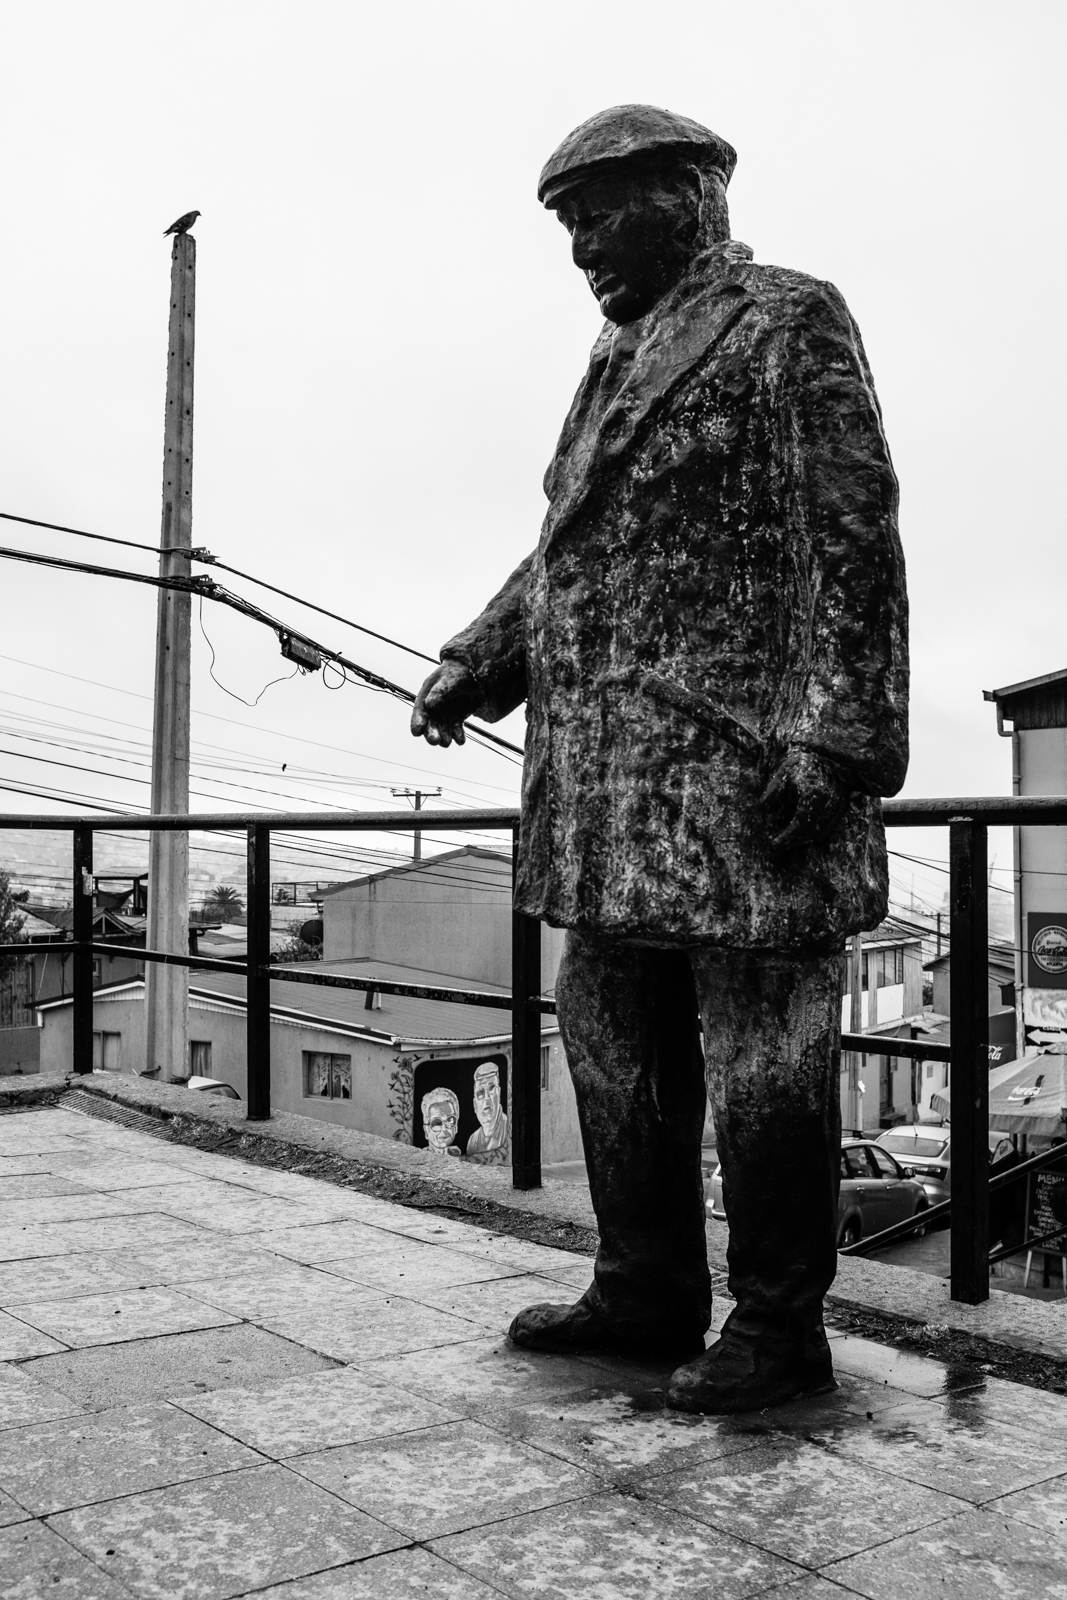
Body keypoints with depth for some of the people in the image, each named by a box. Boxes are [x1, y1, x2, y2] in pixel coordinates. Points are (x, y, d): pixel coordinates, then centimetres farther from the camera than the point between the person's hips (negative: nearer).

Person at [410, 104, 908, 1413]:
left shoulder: (788, 323, -1)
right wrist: (474, 663, 11)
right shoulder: (620, 361, 24)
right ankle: (648, 1291, 27)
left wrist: (833, 736, -19)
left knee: (761, 1048, 0)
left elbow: (853, 540, -10)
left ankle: (779, 1326, 13)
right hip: (607, 770, 9)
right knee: (614, 1035, 13)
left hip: (740, 758, -9)